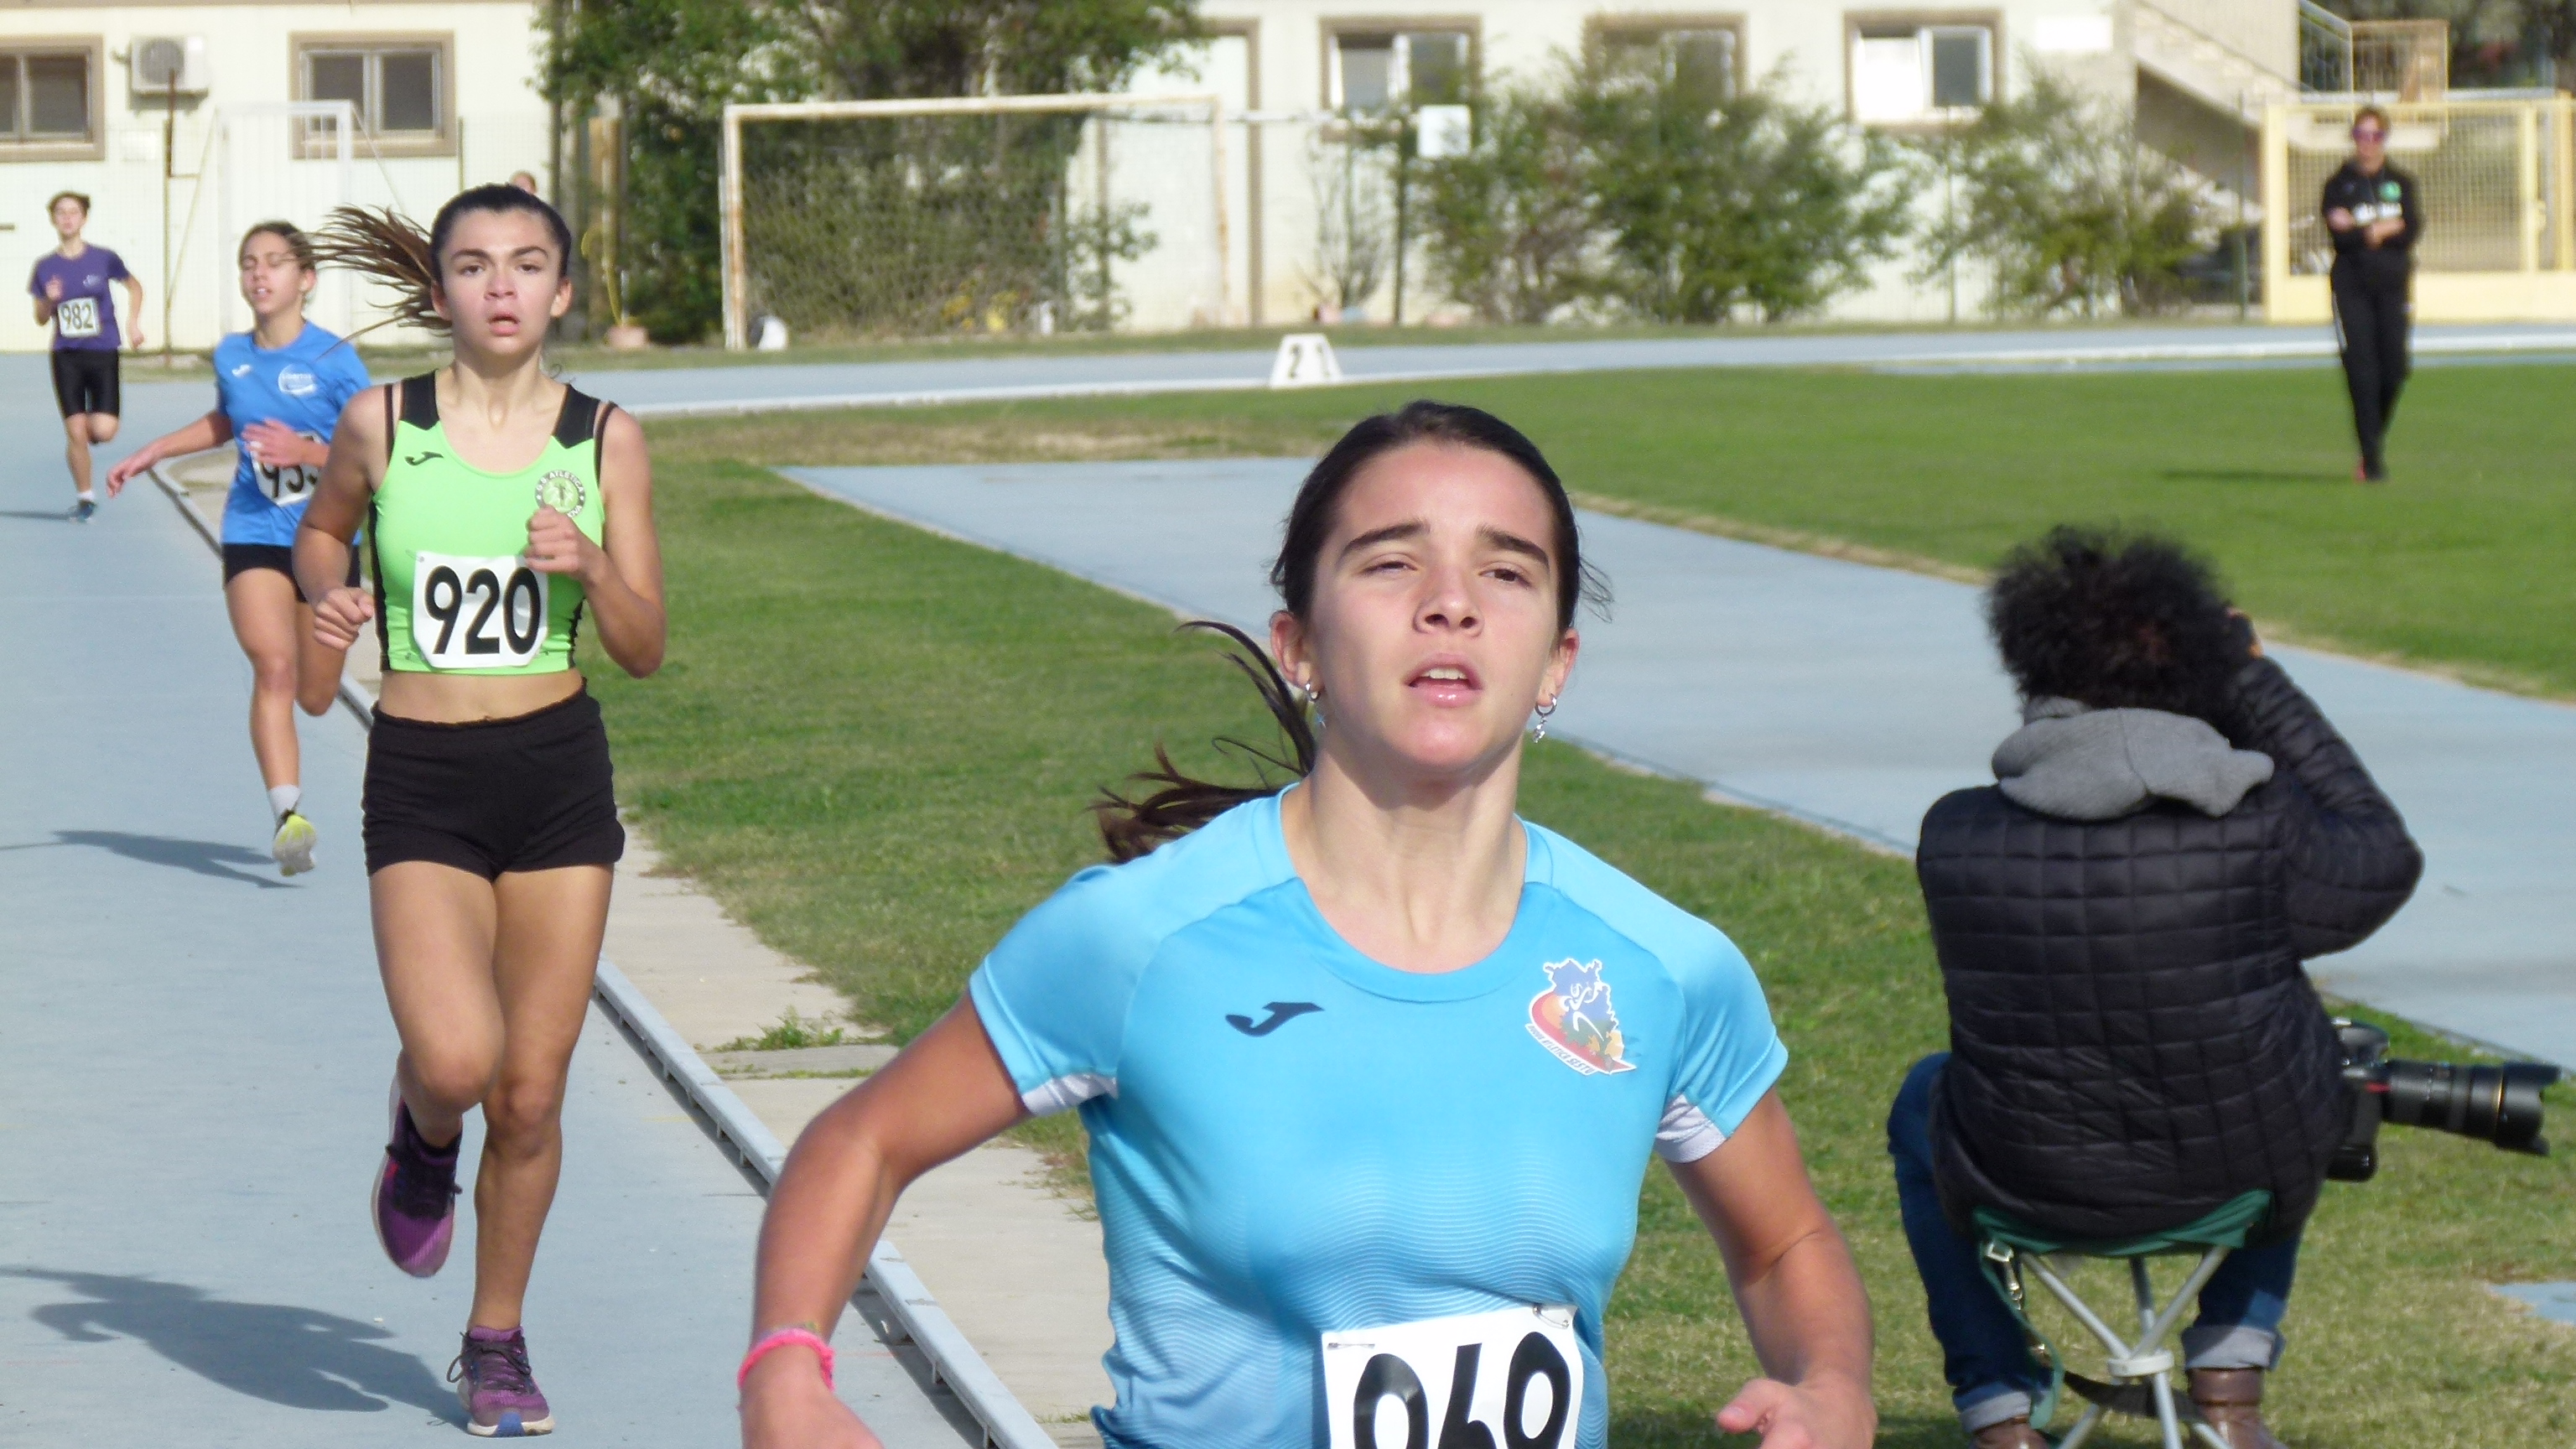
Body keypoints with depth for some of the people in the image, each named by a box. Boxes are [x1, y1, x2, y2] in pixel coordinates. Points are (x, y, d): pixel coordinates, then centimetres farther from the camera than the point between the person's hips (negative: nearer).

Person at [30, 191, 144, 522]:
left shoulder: (104, 259, -4)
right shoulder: (45, 267, 1)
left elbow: (134, 286, 14)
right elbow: (41, 319, 7)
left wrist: (134, 322, 3)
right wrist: (50, 301, -14)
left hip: (103, 354, -1)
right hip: (66, 357, 1)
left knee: (103, 431, -13)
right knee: (75, 432, -4)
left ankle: (95, 420, 25)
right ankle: (84, 497, 14)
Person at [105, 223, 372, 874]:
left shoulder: (334, 360, -9)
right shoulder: (231, 356, 3)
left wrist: (307, 452, -23)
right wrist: (152, 452, 23)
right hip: (254, 535, 1)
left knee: (315, 697, 10)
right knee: (273, 669, -22)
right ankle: (287, 815, -29)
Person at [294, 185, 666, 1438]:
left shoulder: (606, 440, 0)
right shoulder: (382, 423, -2)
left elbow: (644, 651, 3)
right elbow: (322, 531, 18)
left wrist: (591, 567, -16)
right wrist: (329, 595, -3)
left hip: (559, 778, 2)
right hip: (421, 781, -1)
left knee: (531, 1091, 4)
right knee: (456, 1060, -20)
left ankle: (496, 1343, 25)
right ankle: (422, 1142, 18)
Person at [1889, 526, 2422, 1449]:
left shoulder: (1954, 837, -17)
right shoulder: (2257, 828, -21)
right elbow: (2383, 863, -1)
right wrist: (2260, 682, 0)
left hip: (2031, 1184, 0)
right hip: (2240, 1173, 0)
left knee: (1924, 1105, 35)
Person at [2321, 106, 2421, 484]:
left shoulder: (2401, 184, 11)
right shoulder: (2338, 185, 6)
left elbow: (2413, 232, -4)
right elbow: (2339, 236, -9)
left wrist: (2360, 229, -8)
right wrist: (2386, 229, -7)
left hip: (2392, 286, 2)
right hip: (2352, 286, -2)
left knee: (2394, 370, -3)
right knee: (2362, 372, -9)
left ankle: (2376, 436, 21)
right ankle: (2372, 457, -6)